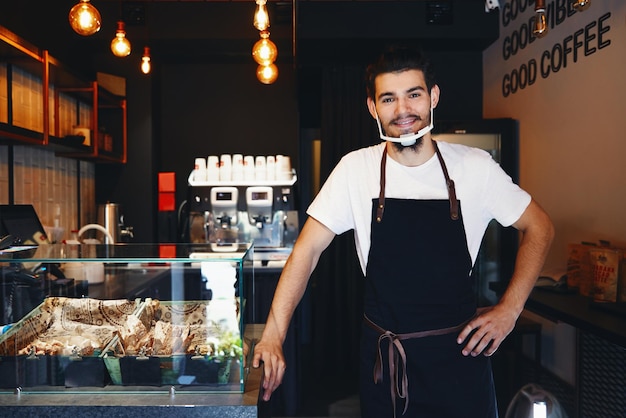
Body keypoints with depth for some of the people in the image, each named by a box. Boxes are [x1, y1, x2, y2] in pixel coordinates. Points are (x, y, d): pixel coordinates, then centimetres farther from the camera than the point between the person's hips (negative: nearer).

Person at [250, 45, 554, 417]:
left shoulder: (474, 166, -8)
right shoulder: (356, 169, -8)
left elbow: (539, 227, 4)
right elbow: (308, 250, -8)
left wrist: (509, 308, -5)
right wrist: (274, 335, -16)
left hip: (459, 350, 0)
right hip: (384, 359, 1)